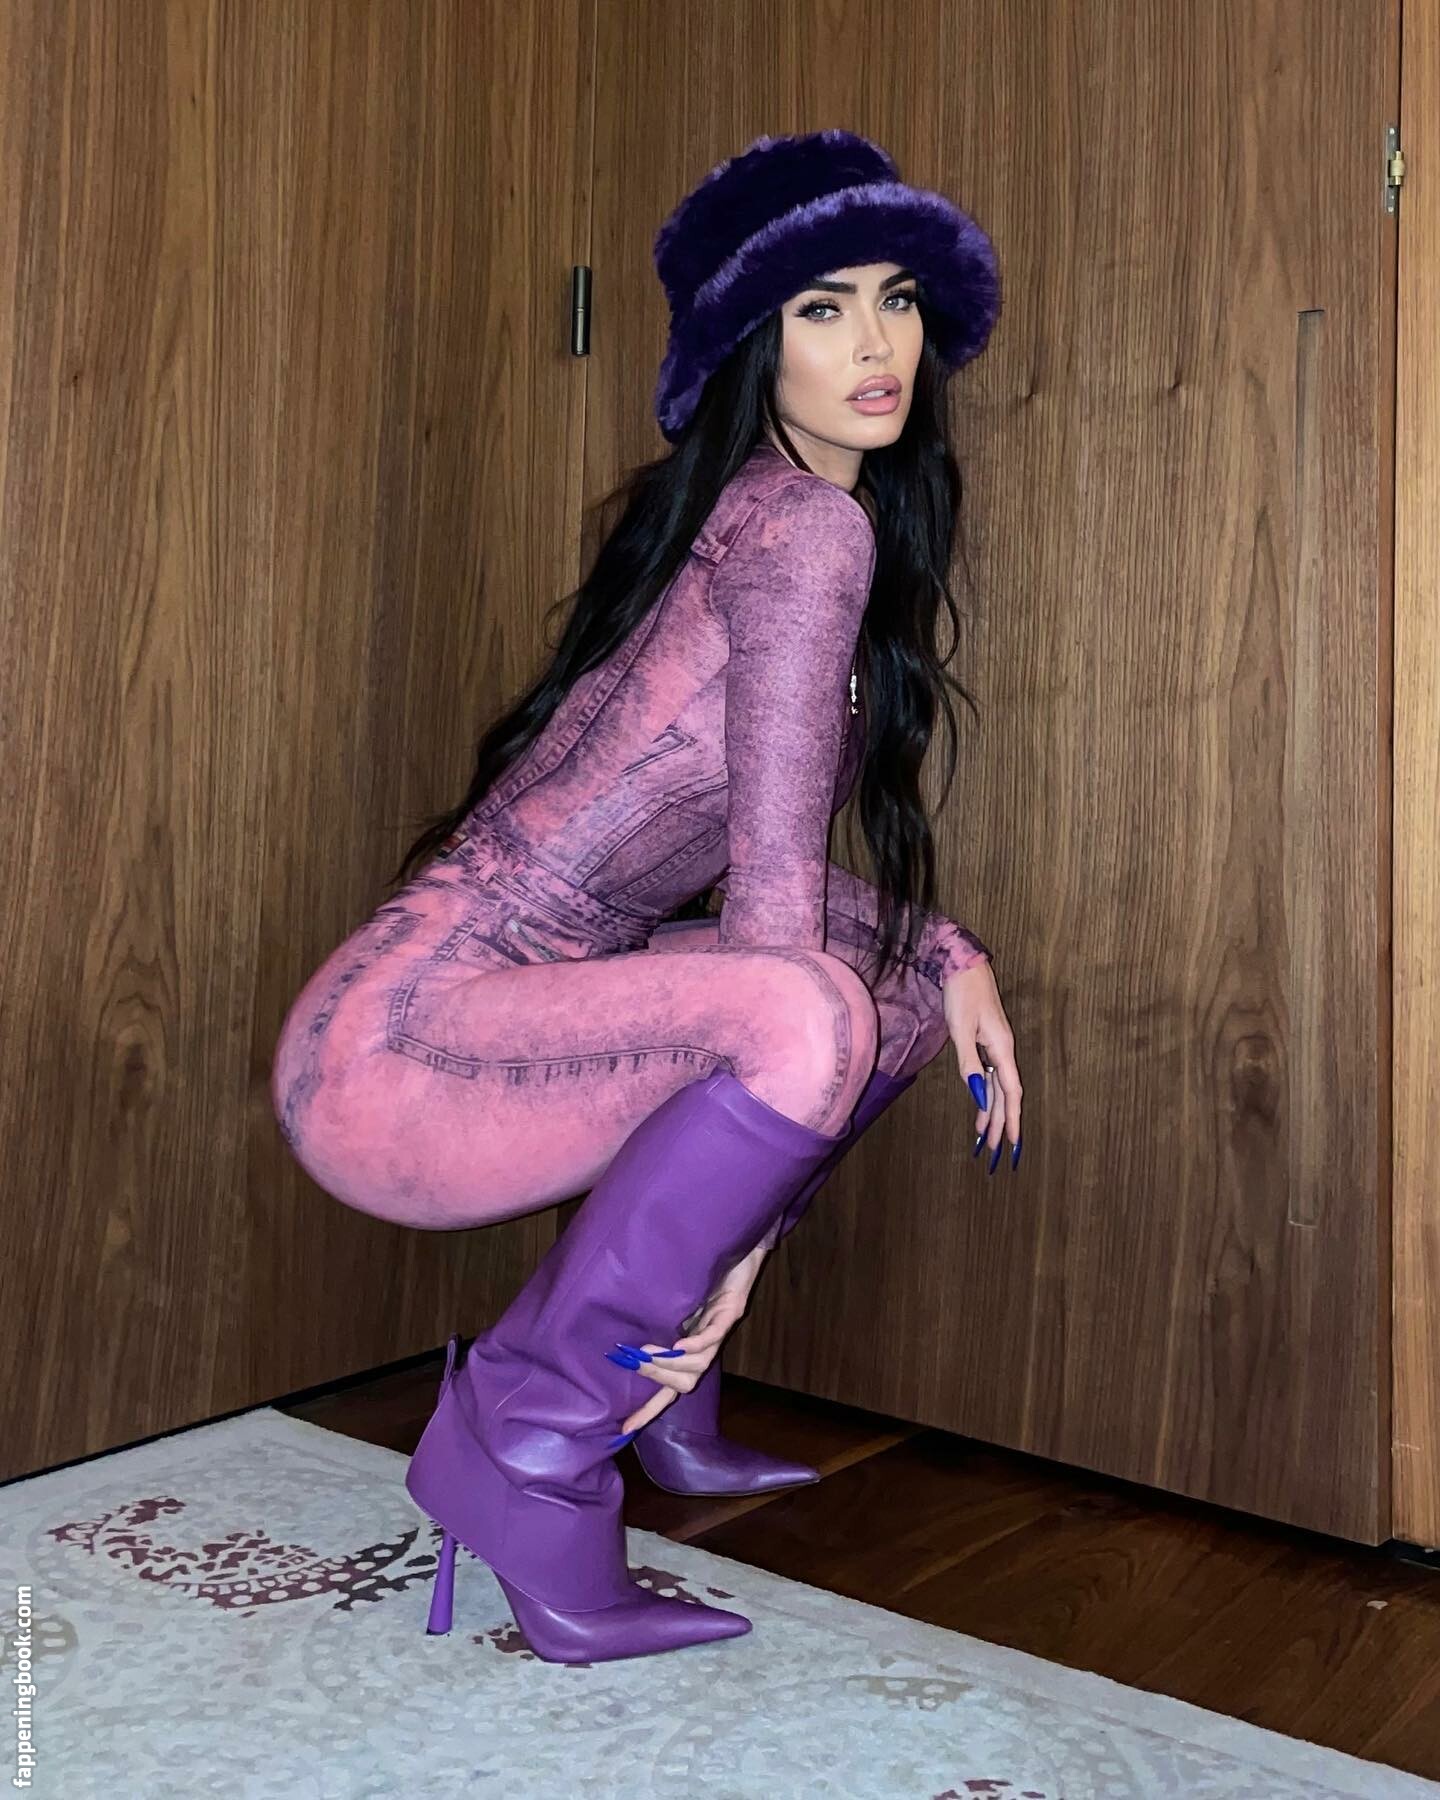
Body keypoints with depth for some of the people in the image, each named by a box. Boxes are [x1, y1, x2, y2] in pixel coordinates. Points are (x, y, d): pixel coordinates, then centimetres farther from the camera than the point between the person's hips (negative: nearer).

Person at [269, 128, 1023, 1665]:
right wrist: (748, 1235, -15)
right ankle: (529, 1436, -9)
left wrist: (947, 955, 7)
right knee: (807, 1014, -33)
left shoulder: (816, 526, 15)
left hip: (514, 1006, 9)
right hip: (400, 1053, -9)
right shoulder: (802, 523, -14)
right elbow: (772, 889, -19)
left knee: (914, 979, 12)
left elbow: (768, 857, 21)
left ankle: (655, 1393, 19)